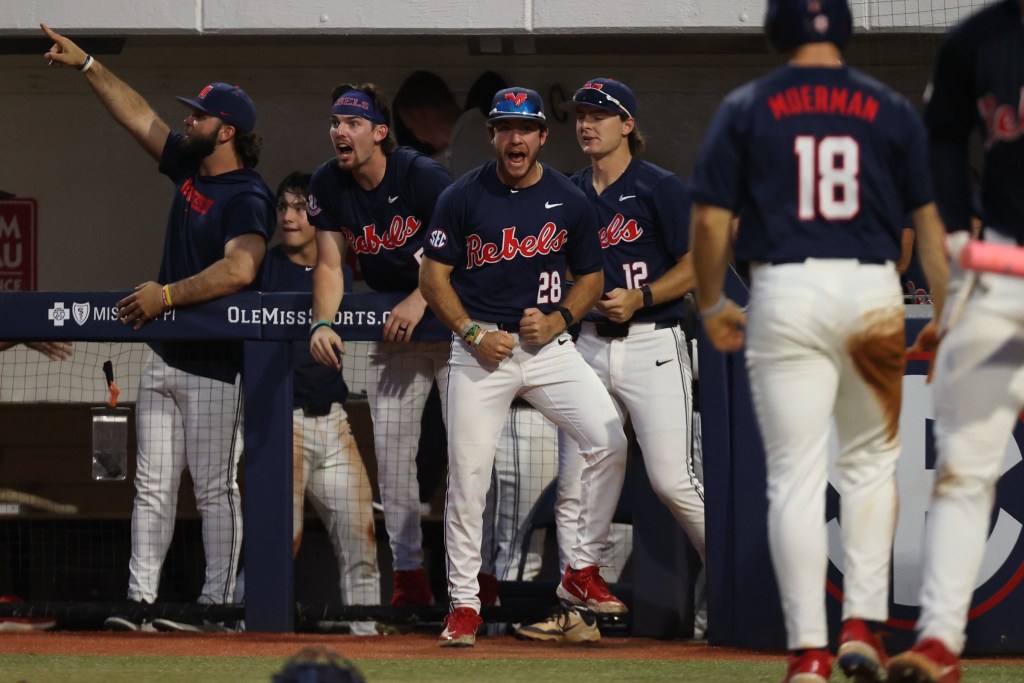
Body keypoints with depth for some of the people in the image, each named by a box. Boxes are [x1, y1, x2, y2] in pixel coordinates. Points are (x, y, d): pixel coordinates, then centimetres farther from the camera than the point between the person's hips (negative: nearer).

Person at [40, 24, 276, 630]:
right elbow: (139, 117, 18)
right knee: (153, 487, 6)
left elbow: (240, 269, -31)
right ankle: (139, 599, 6)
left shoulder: (247, 197, -15)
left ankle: (219, 601, 1)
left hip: (214, 366, -9)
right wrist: (87, 65, 14)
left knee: (215, 489, -3)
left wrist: (167, 295, -29)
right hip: (164, 357, 9)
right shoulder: (190, 169, 10)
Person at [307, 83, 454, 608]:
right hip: (392, 330, 5)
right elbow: (330, 264, -3)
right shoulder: (328, 185, -5)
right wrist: (322, 324, -20)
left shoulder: (421, 175, -19)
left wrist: (420, 300, -29)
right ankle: (408, 574, 5)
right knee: (391, 451, 0)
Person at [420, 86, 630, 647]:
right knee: (467, 476, -5)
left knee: (609, 442, -14)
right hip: (480, 346, -2)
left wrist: (557, 320, -6)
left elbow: (591, 279, 12)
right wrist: (472, 334, -11)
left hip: (548, 345, 2)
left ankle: (582, 571, 1)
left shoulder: (570, 201, 3)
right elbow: (433, 275, 1)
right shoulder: (463, 197, -3)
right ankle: (463, 602, 6)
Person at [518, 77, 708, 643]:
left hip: (652, 345, -6)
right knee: (572, 487, 1)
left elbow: (695, 268, -6)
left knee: (671, 480, -12)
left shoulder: (661, 188, -3)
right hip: (589, 345, 6)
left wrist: (639, 298, -17)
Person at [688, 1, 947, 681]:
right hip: (872, 292, 1)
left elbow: (711, 220, 0)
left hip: (785, 297, -1)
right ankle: (864, 624, 10)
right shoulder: (891, 110, 7)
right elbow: (929, 219, 8)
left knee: (796, 477, 1)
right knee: (871, 460, 18)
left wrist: (713, 305, 14)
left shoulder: (745, 108, 4)